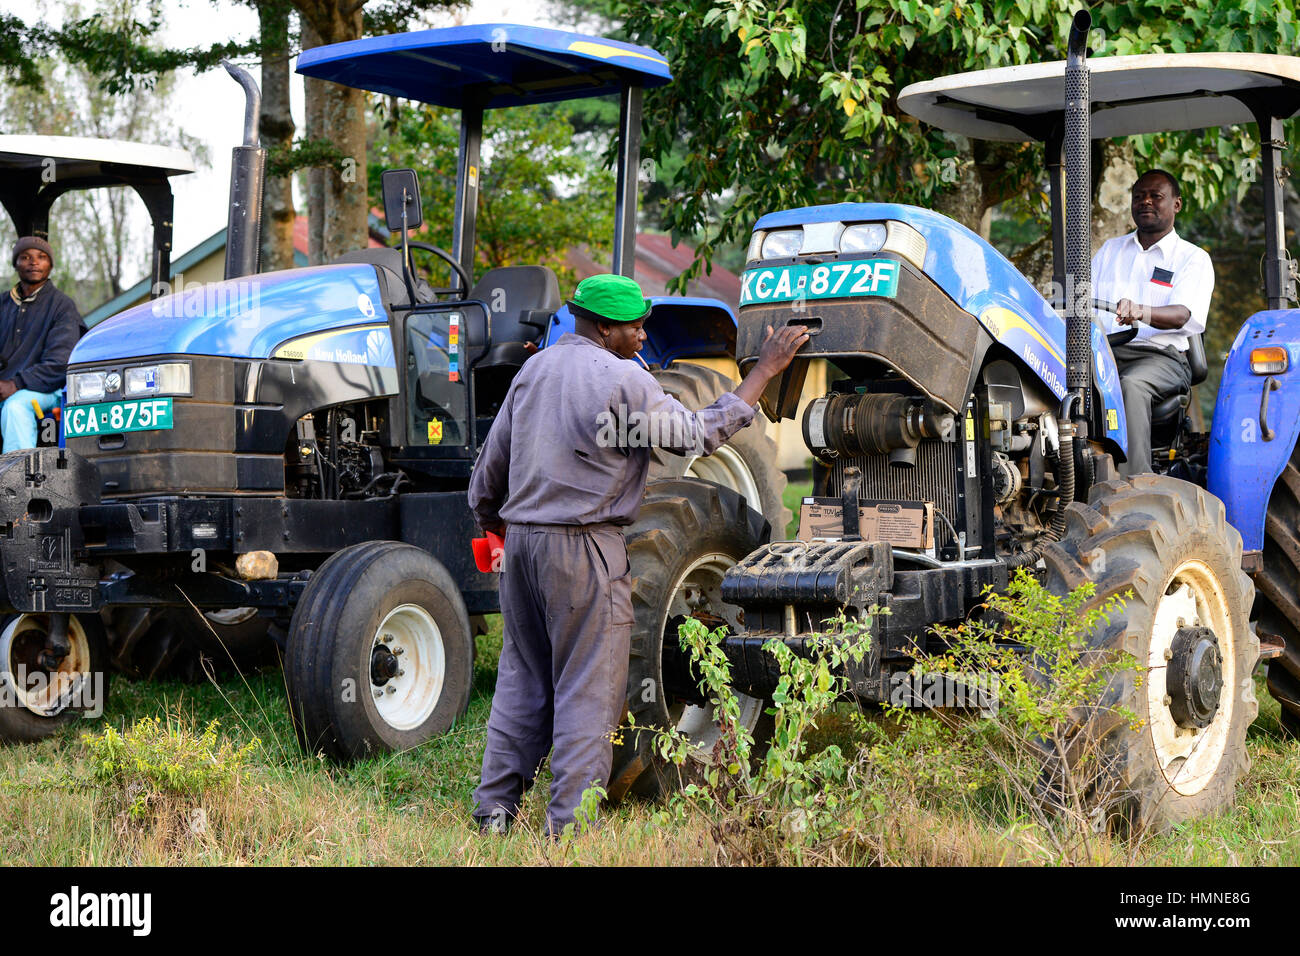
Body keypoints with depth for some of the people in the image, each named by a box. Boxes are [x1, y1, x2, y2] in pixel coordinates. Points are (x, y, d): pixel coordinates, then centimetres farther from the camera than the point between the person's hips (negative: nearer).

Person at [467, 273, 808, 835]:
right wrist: (765, 372, -2)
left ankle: (495, 806, 17)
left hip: (522, 538, 7)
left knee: (523, 677, 16)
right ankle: (570, 822, 0)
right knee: (588, 687, 0)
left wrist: (492, 523, 34)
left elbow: (490, 466, 17)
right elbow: (699, 435, -7)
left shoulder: (533, 369, 12)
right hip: (583, 546, -7)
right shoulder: (623, 379, -11)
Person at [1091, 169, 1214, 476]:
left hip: (1161, 355, -3)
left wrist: (1141, 312, -31)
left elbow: (1183, 315, -9)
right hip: (1105, 350, 4)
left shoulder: (1194, 258, 10)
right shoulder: (1110, 250, 27)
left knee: (1131, 384, -39)